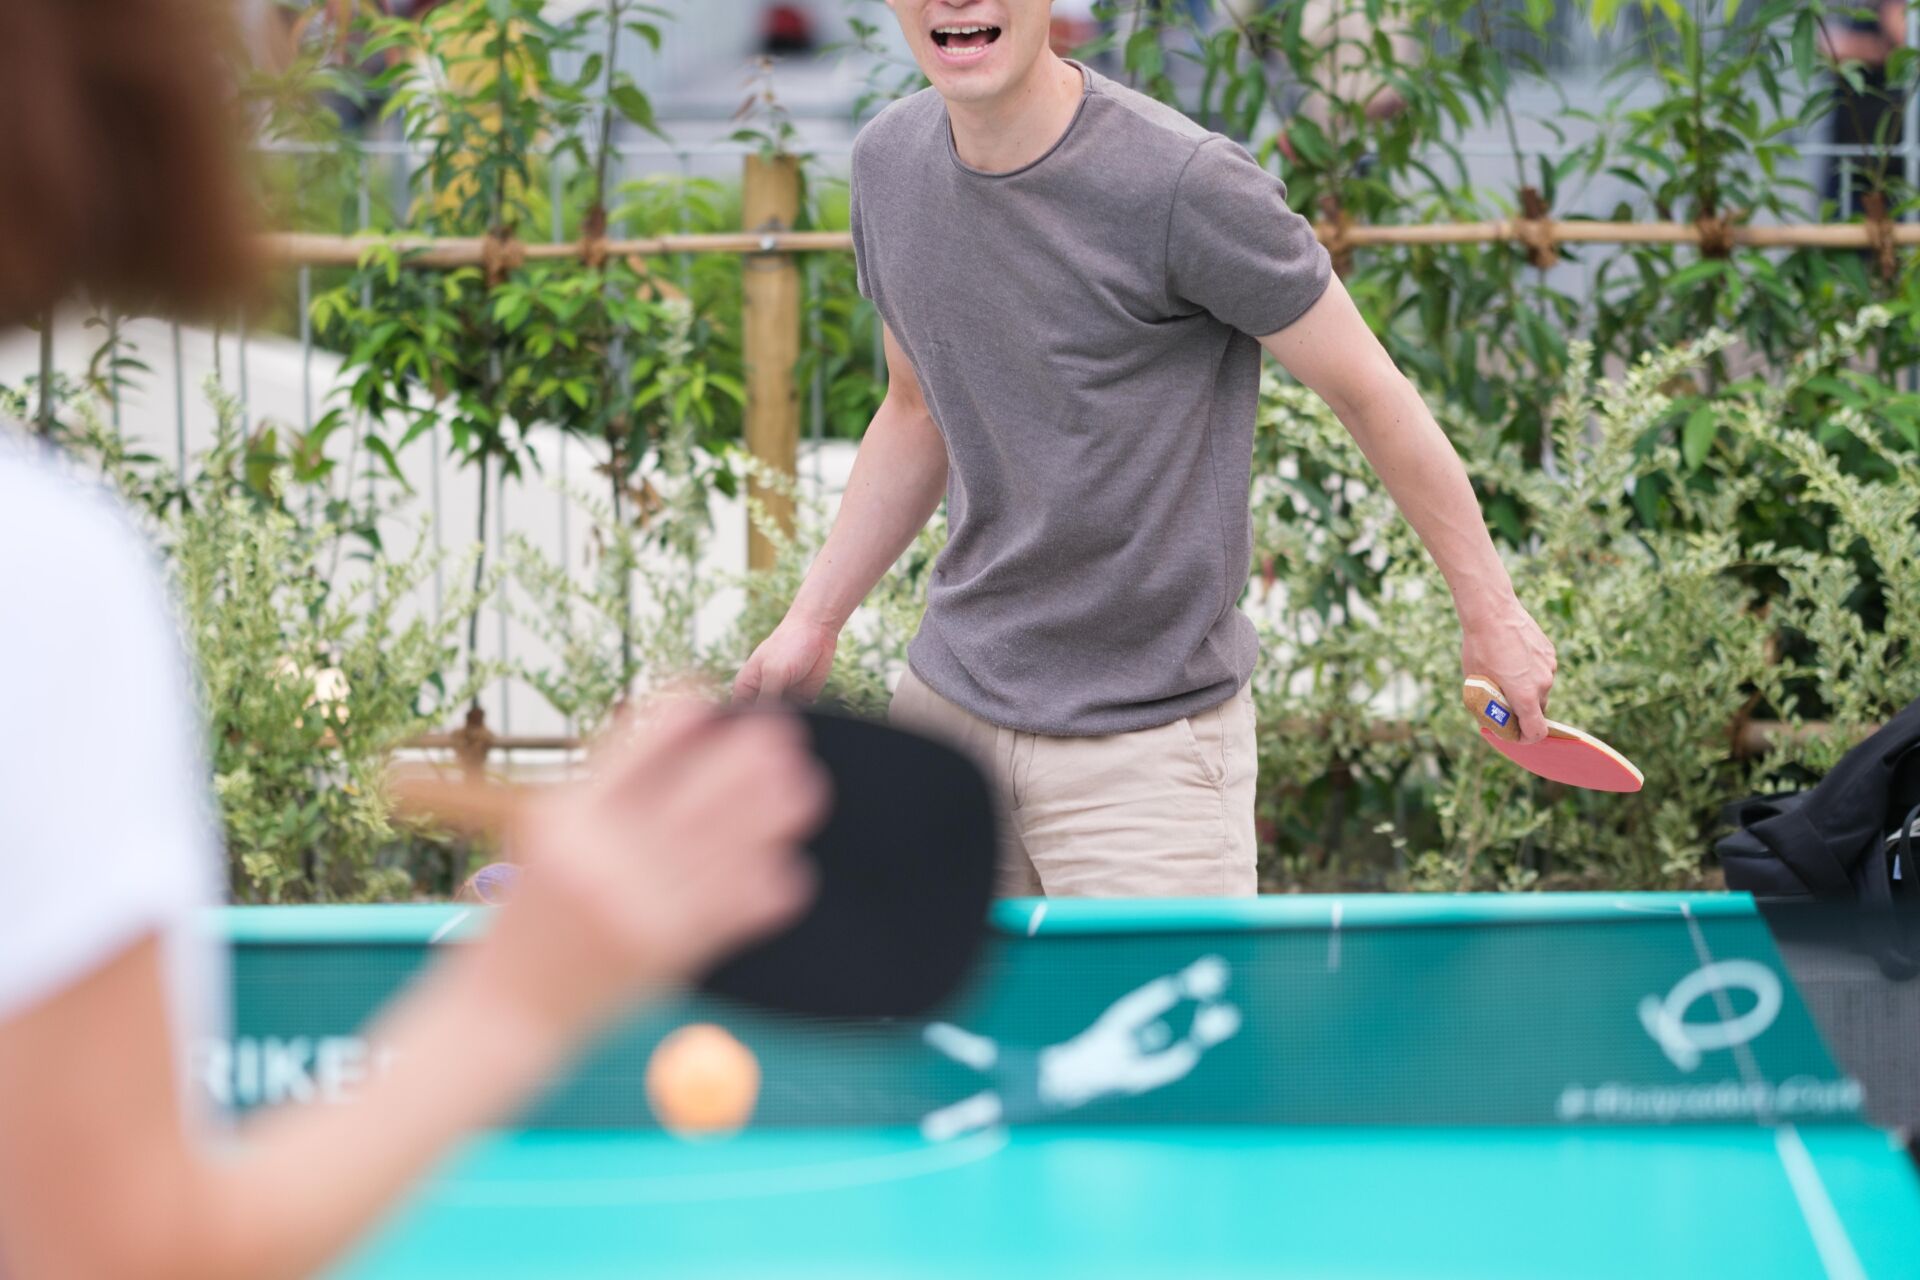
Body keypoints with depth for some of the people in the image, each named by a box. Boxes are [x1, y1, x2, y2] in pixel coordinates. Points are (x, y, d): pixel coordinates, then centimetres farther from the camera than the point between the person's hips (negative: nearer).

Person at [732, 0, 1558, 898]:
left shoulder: (1183, 183, -19)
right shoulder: (888, 162, 2)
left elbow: (1370, 393, -9)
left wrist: (1489, 611, -2)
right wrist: (812, 622, 13)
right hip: (945, 704, 6)